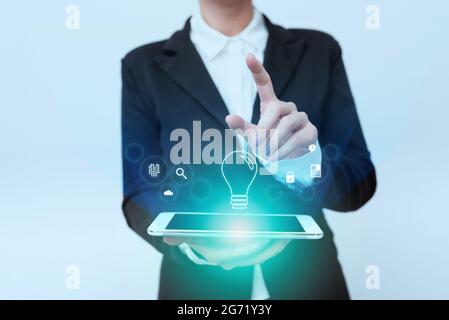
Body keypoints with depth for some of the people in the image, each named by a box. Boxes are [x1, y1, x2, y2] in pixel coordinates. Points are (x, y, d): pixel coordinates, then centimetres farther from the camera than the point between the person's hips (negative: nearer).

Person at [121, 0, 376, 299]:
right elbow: (139, 190, -7)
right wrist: (195, 240, -26)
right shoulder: (143, 66, -5)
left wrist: (306, 165, -26)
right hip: (197, 284, 0)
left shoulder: (321, 50, -3)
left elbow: (361, 179, -5)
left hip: (309, 280, 2)